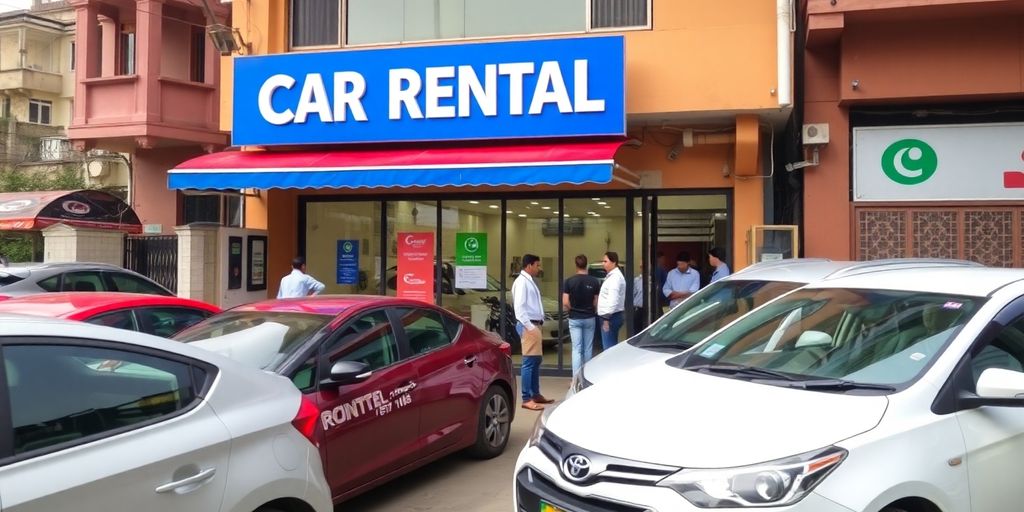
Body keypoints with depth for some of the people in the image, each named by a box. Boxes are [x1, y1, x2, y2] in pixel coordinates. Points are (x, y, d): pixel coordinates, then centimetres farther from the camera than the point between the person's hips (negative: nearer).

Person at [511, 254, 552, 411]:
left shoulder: (530, 281, 16)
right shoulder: (521, 282, -14)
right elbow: (519, 307, -21)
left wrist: (536, 325, 12)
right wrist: (530, 327, -22)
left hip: (535, 325, 10)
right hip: (528, 326, -10)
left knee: (537, 360, 15)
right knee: (529, 362, -9)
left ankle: (535, 394, 25)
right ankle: (527, 399, -6)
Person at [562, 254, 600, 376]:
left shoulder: (569, 281, -9)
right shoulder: (594, 281, -5)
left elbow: (565, 303, -11)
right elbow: (596, 302, -3)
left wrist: (572, 310, 7)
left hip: (574, 319, -1)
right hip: (590, 318, 2)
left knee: (577, 349, 0)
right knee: (588, 349, 12)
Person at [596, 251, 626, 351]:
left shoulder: (615, 277, -15)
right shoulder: (611, 275, 17)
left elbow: (613, 299, -22)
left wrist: (607, 318, -22)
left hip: (611, 317, -10)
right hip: (608, 316, 10)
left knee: (609, 348, -9)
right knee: (611, 347, 15)